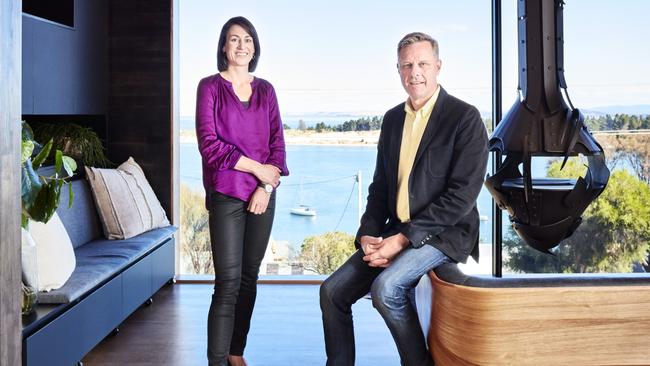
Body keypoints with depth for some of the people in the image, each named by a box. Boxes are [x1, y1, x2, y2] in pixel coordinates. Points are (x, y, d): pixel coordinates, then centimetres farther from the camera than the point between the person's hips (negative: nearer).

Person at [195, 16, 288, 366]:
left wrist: (267, 186, -6)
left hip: (263, 195, 4)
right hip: (226, 195, -4)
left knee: (249, 277, 9)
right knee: (228, 282, -10)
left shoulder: (265, 89, 12)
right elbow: (208, 143, -8)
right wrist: (256, 168, -10)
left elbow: (277, 142, 8)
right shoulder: (210, 86, 1)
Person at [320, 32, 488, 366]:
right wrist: (367, 236, -3)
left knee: (385, 287, -29)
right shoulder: (392, 119, 11)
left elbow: (462, 194, -16)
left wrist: (403, 239, -19)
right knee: (332, 291, -4)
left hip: (444, 234, -7)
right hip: (395, 233, 7)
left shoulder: (465, 118, -10)